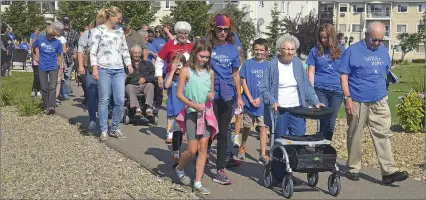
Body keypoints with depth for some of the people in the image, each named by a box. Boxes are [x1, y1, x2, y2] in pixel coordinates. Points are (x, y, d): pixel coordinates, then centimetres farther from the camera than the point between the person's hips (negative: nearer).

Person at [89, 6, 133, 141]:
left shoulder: (120, 31, 15)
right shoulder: (98, 31, -1)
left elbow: (124, 49, 20)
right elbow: (93, 51, -5)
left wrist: (128, 64, 9)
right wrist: (94, 68, -13)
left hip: (119, 70, 5)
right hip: (104, 69, -5)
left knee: (120, 100, 0)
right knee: (104, 100, -1)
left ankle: (115, 128, 14)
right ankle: (104, 130, 7)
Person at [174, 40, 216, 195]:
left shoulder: (210, 72, 7)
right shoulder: (186, 71, -7)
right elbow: (179, 94, -7)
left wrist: (212, 95, -5)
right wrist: (194, 105, -18)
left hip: (206, 113, 4)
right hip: (192, 113, -4)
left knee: (203, 147, -1)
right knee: (192, 150, -4)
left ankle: (198, 183, 5)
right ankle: (179, 169, 28)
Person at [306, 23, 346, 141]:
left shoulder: (341, 50, 7)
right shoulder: (315, 51, 4)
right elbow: (311, 72, 4)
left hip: (336, 90, 1)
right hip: (320, 90, -1)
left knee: (331, 123, 7)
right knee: (324, 121, -4)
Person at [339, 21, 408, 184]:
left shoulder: (383, 51, 11)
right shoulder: (352, 51, -4)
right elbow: (344, 76, -6)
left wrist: (382, 92, 14)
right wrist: (347, 98, -13)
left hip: (379, 102, 4)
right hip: (357, 102, -4)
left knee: (383, 135, -3)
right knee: (354, 137, 6)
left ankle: (389, 171, -4)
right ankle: (353, 169, 19)